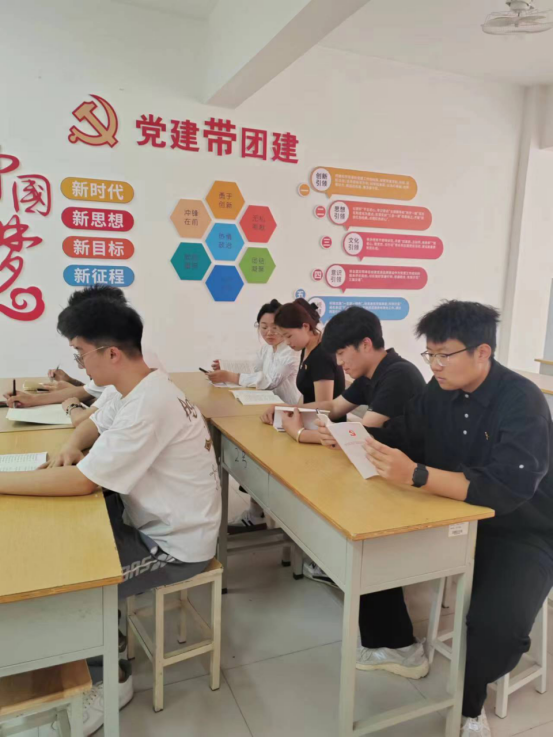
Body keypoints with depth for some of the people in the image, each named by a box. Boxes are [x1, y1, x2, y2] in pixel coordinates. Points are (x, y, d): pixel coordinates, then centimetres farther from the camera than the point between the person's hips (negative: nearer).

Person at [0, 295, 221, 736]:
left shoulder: (149, 405, -30)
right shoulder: (143, 387, 0)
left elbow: (81, 482, -29)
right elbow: (96, 425, 16)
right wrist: (71, 448, -6)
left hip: (177, 544, -9)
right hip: (157, 520, 9)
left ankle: (112, 679, 16)